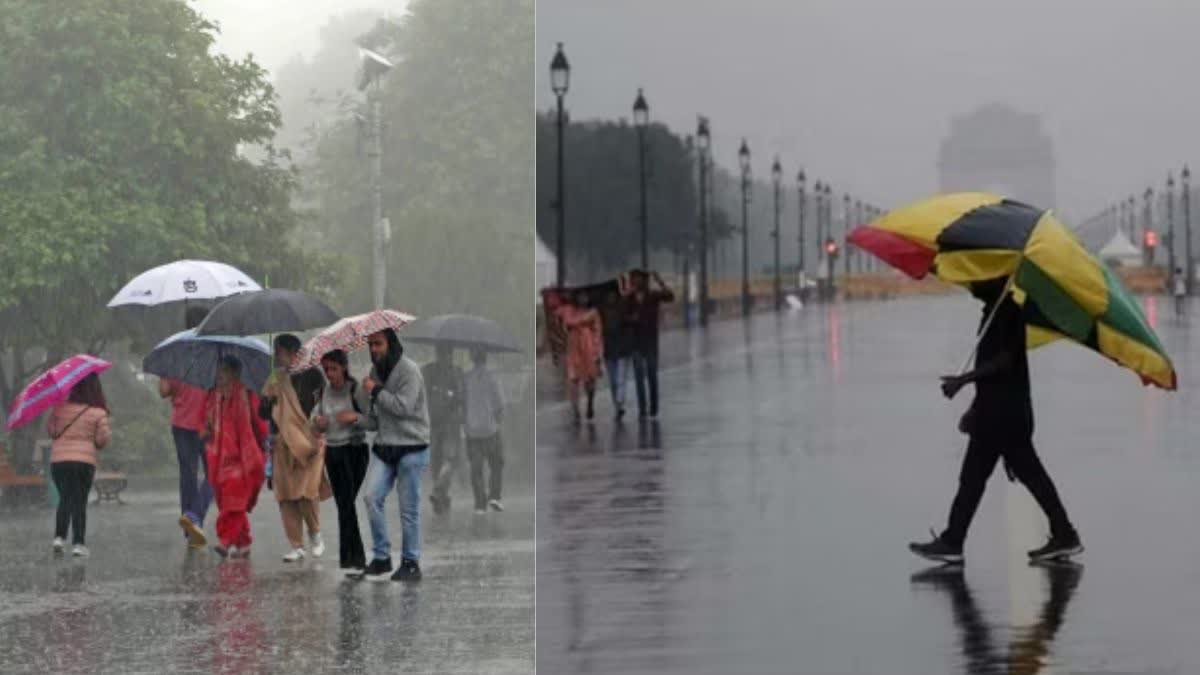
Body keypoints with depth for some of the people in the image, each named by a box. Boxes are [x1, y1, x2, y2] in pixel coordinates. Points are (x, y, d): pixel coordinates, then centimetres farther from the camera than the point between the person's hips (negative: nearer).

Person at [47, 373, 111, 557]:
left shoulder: (60, 407, -3)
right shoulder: (98, 413, -7)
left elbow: (50, 430, 4)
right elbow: (102, 439, -5)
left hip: (58, 459, 2)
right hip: (85, 461, -2)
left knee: (64, 499, 15)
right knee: (79, 502, 5)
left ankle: (59, 537, 1)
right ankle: (78, 543, -1)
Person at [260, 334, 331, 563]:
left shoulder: (311, 376, -1)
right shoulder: (275, 381, 12)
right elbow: (263, 414, 12)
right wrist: (268, 399, -8)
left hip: (309, 442, -4)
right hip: (283, 445, 5)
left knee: (307, 491, -14)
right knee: (286, 496, 0)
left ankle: (315, 533, 11)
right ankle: (296, 546, 6)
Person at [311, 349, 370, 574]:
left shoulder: (356, 391, -9)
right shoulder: (325, 391, 7)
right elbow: (317, 414, 19)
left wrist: (356, 417, -26)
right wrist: (317, 421, -3)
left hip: (354, 449, -6)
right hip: (332, 451, 6)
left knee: (347, 503, -12)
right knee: (342, 504, 7)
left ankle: (350, 558, -10)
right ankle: (357, 559, 13)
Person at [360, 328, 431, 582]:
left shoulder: (409, 370, -11)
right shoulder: (376, 370, 11)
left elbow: (404, 406, -20)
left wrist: (376, 390, -12)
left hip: (411, 448, -6)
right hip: (384, 447, 6)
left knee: (409, 508, -1)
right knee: (372, 498, -7)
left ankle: (410, 562, 10)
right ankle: (381, 556, 3)